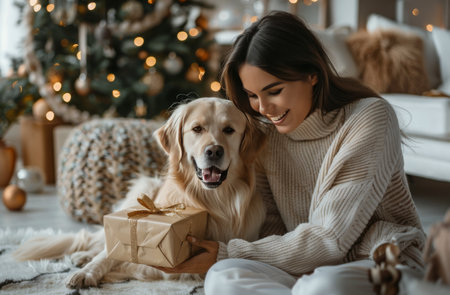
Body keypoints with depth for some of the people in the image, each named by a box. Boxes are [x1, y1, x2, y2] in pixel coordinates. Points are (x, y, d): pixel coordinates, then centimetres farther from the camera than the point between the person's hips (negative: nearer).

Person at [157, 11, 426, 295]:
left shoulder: (369, 118, -14)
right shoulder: (268, 135, 5)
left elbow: (329, 239, -17)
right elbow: (272, 227, 5)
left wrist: (229, 254, -15)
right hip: (310, 269, 5)